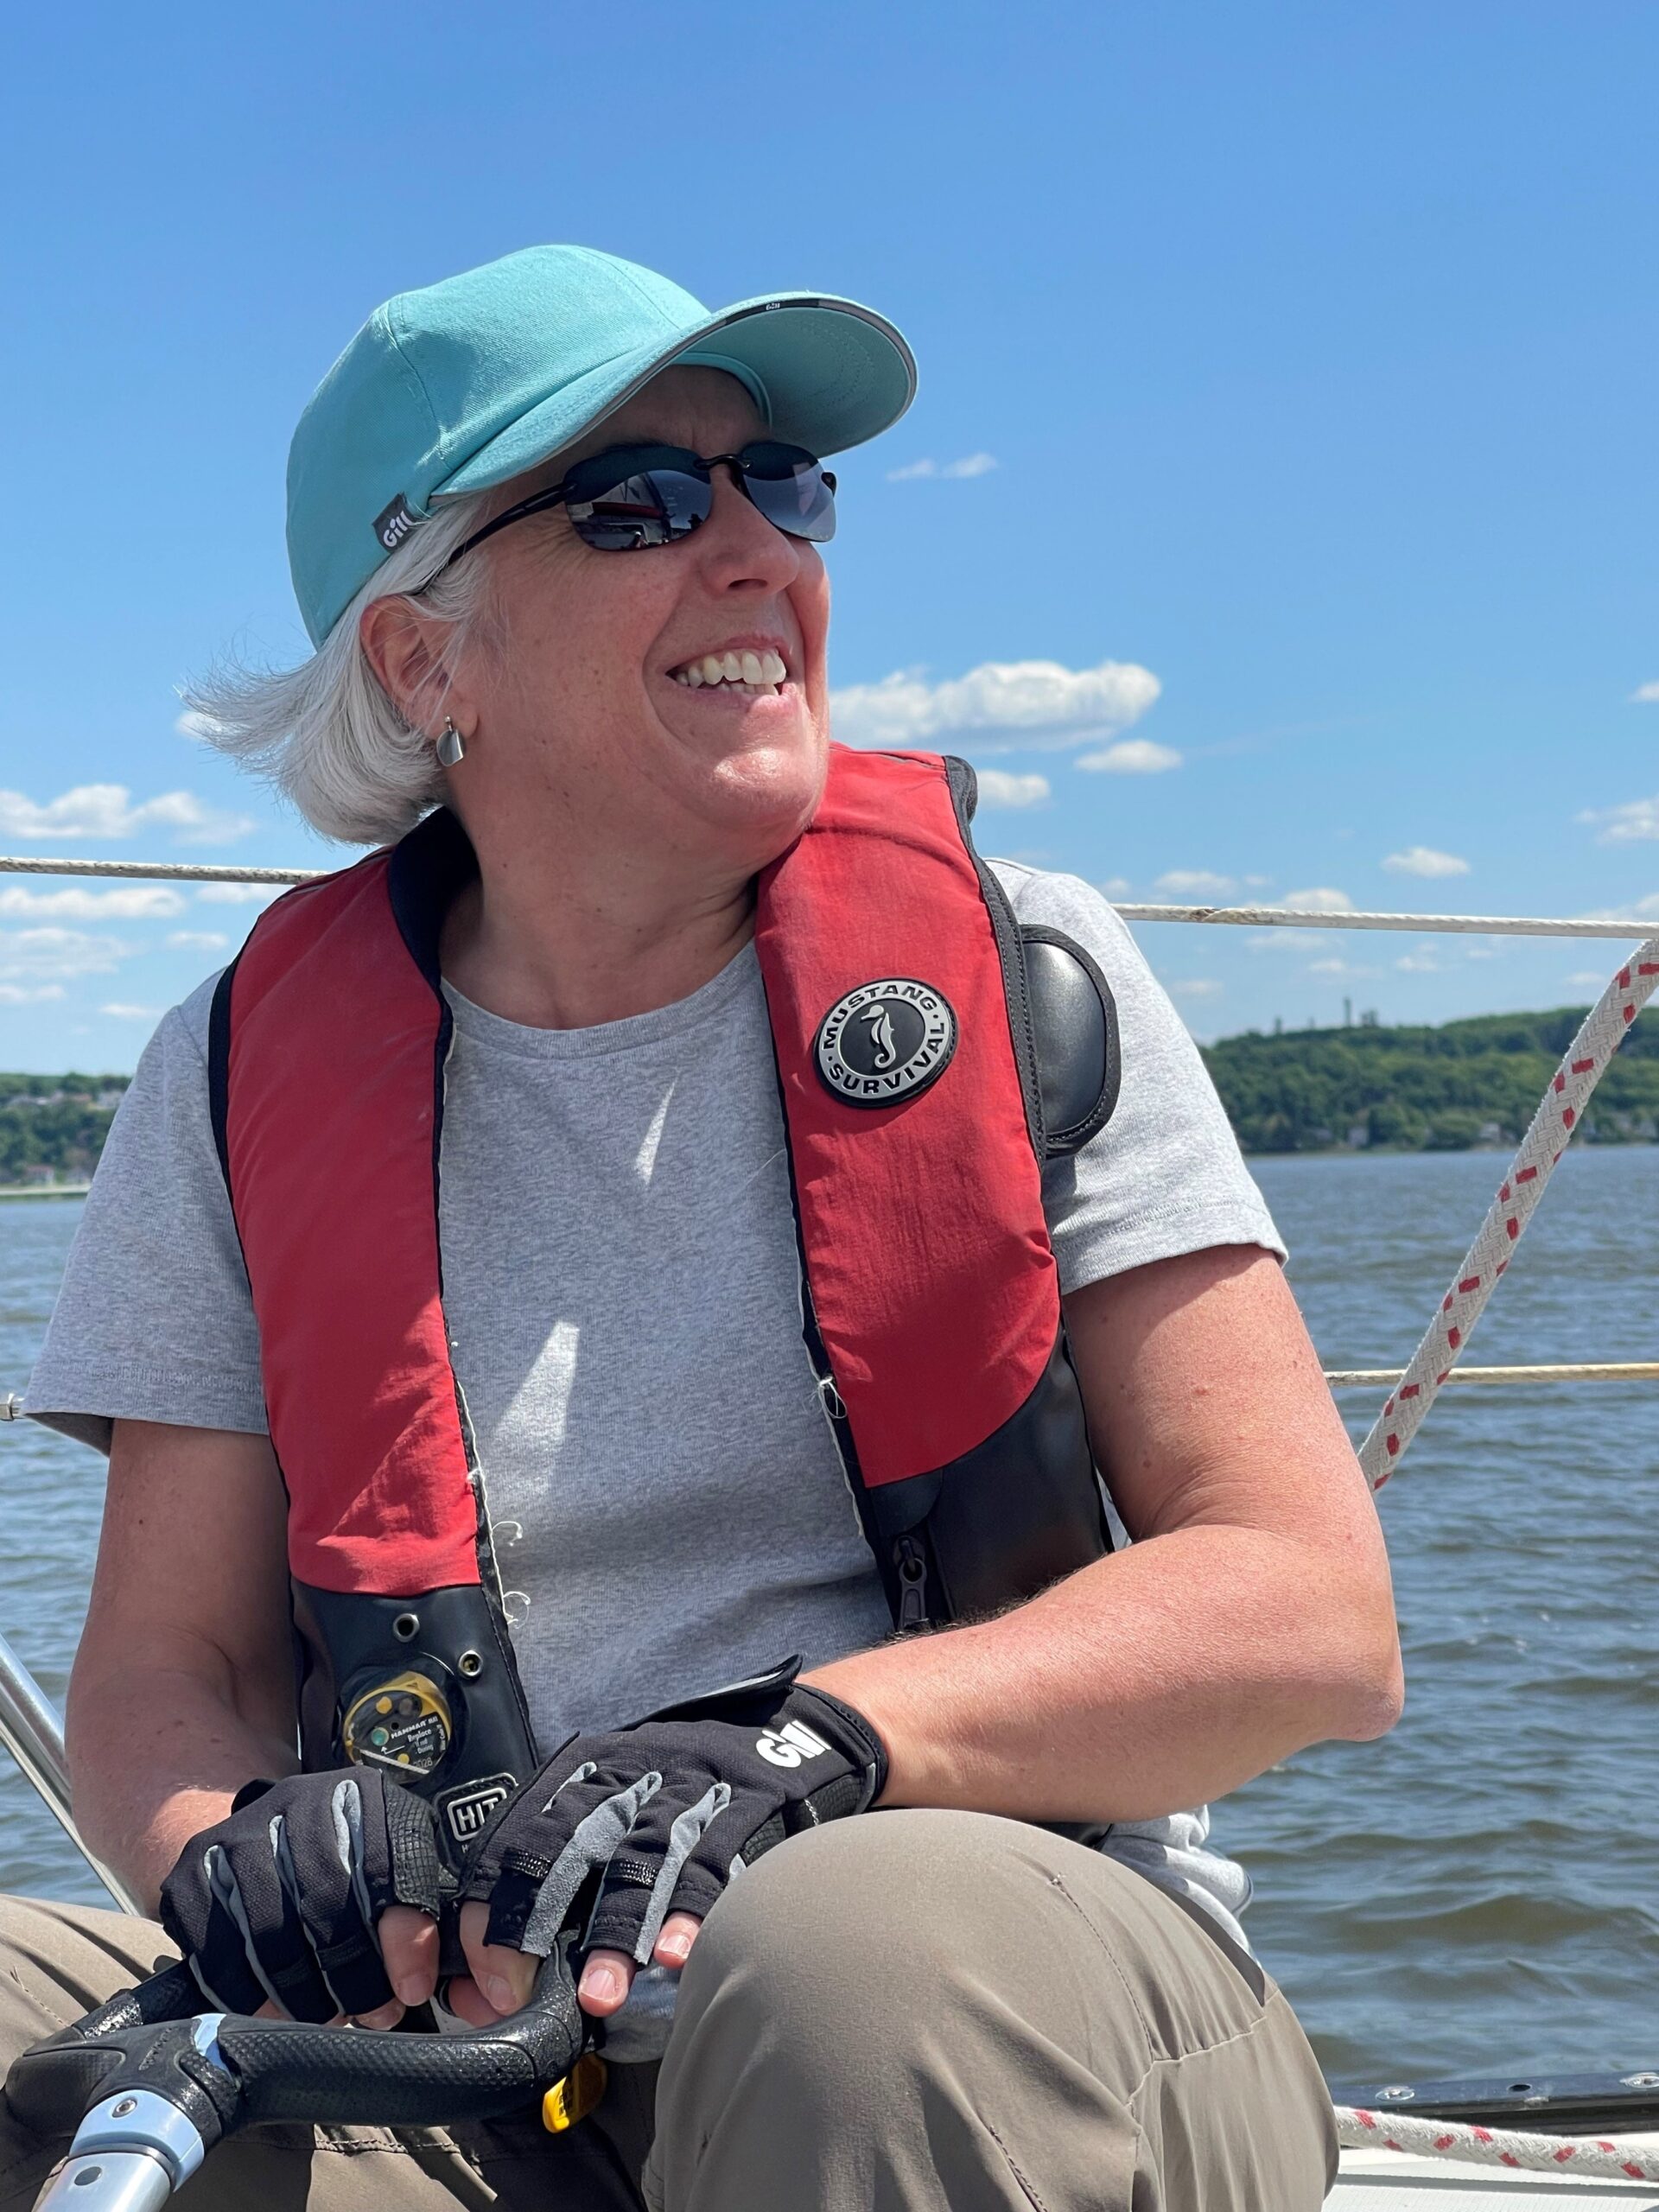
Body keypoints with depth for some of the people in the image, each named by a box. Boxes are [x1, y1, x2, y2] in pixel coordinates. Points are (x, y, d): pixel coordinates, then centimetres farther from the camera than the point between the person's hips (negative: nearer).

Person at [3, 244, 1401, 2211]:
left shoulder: (1009, 969, 2)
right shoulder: (244, 1086, 6)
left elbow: (1315, 1614, -5)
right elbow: (165, 1664, 8)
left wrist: (805, 1745, -21)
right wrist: (239, 1844, -17)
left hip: (1007, 2029, 0)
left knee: (868, 1956, -36)